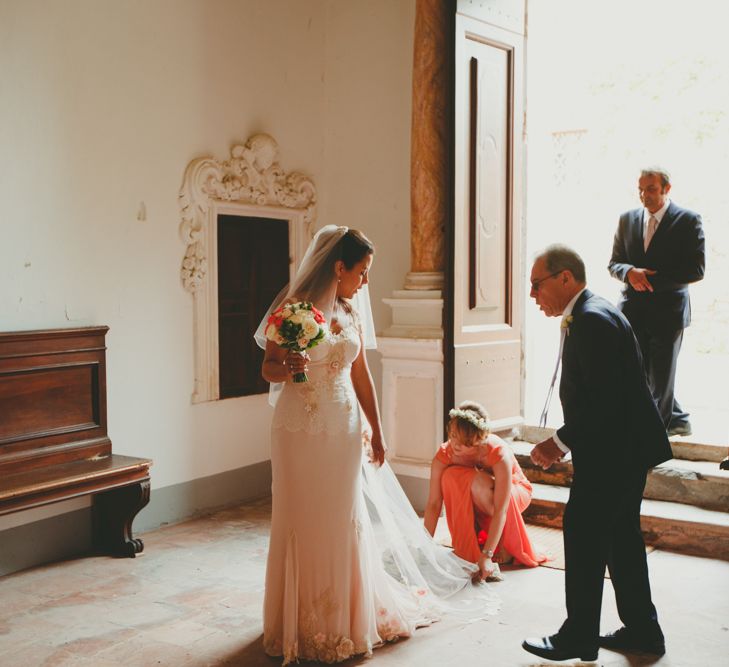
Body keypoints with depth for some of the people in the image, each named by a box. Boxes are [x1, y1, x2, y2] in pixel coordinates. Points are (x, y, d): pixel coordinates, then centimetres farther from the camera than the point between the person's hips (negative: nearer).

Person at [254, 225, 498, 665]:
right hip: (301, 430, -4)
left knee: (344, 521, 11)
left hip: (345, 428, 5)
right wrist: (288, 368, -28)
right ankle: (303, 622, 22)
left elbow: (361, 375, 11)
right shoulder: (292, 308, -9)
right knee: (303, 522, 5)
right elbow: (268, 368, -5)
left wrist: (376, 432, 13)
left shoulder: (351, 310, 6)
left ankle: (347, 615, 28)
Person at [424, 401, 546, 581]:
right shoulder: (444, 455, -27)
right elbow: (433, 504, -25)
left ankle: (507, 541, -12)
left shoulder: (499, 453, -37)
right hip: (474, 502, 3)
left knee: (479, 483, -37)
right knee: (450, 476, -30)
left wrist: (486, 555, -42)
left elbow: (500, 510, -38)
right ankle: (466, 542, -12)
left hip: (514, 492, -3)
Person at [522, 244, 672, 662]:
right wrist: (566, 440, 8)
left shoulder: (592, 320, -20)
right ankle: (642, 631, 29)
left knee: (583, 534, -1)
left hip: (614, 451, -11)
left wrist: (560, 442, -19)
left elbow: (603, 398, -25)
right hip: (626, 445, 11)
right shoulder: (591, 314, 12)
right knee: (621, 535, 17)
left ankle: (579, 637, 10)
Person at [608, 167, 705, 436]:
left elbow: (696, 269, -9)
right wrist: (630, 272, -12)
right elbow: (614, 263, 11)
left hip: (668, 310, -4)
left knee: (660, 376, 2)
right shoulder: (627, 219, 10)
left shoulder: (688, 220, -4)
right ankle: (677, 420, 26)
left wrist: (653, 279, -15)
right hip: (633, 310, 4)